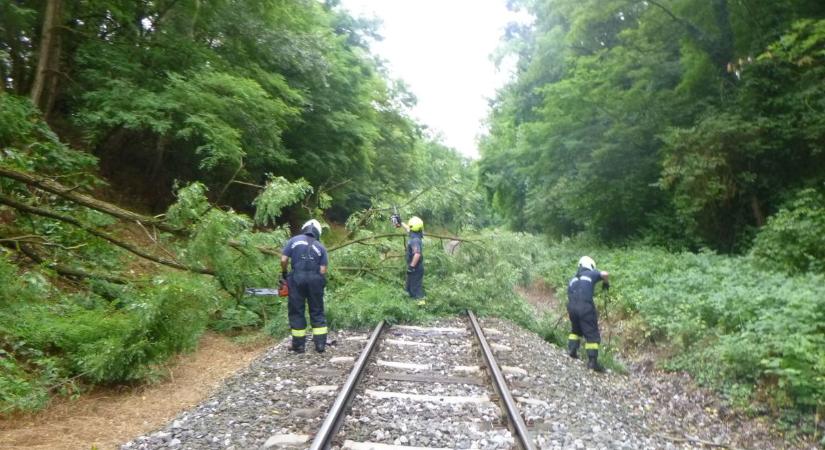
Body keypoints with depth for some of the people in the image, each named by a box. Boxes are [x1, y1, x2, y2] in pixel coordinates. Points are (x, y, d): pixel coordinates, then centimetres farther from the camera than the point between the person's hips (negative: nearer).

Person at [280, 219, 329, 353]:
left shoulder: (294, 240, 13)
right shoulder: (321, 247, 14)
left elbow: (283, 260, 4)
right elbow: (323, 270, 4)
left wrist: (284, 274, 19)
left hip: (297, 278, -1)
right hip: (315, 279, 1)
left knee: (296, 311, 8)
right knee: (317, 312, 11)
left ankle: (299, 345, 10)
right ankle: (320, 344, 9)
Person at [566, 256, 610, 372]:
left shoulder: (573, 280, 29)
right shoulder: (591, 274, 15)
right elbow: (605, 274, -4)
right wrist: (606, 283, 16)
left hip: (571, 306, 5)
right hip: (585, 306, -5)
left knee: (576, 329, 29)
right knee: (592, 334, 1)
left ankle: (572, 350, 19)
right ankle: (592, 361, -4)